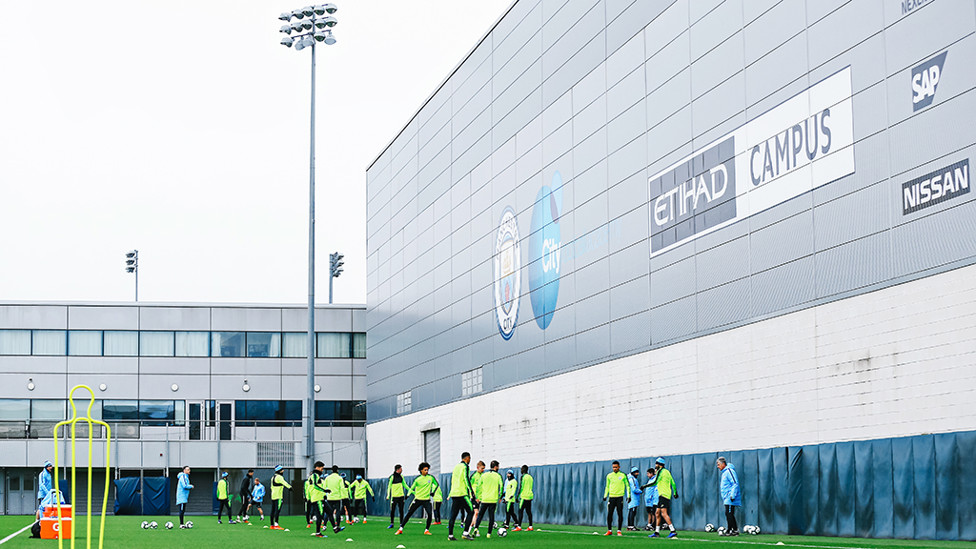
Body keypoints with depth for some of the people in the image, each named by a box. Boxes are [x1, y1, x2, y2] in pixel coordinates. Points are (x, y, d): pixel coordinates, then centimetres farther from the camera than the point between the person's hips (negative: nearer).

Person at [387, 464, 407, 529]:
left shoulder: (401, 476, 8)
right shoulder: (392, 477, -7)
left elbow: (404, 484, 18)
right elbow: (389, 486, -5)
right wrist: (388, 495, -12)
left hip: (401, 496, 4)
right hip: (394, 496, -4)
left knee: (401, 511, 4)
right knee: (392, 511, 0)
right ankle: (391, 524, 13)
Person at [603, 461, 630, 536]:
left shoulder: (623, 475, 2)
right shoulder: (609, 476, 10)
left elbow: (627, 485, 5)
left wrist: (628, 496, -3)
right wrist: (605, 496, 10)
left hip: (620, 497, -2)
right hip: (611, 497, 2)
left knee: (620, 514, -2)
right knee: (609, 514, -2)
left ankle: (619, 531, 3)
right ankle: (609, 530, 6)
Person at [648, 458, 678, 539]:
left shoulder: (661, 471, -8)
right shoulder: (667, 471, 18)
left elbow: (655, 482, -17)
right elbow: (673, 483, 24)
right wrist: (675, 493, 37)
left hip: (664, 495, -10)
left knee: (664, 513, -17)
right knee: (657, 513, 13)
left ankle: (673, 531, -24)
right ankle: (657, 532, 16)